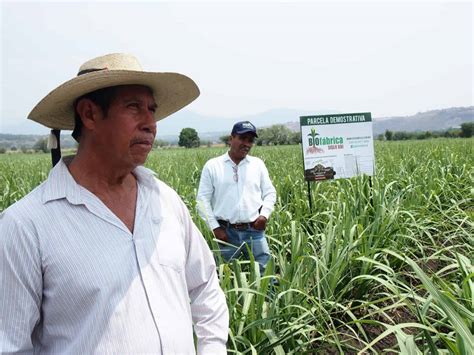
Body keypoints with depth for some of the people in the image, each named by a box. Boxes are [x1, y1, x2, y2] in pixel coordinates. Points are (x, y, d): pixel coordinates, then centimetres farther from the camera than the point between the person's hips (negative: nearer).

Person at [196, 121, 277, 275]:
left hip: (254, 230, 2)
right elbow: (203, 200, 1)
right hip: (226, 232, -1)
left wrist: (265, 214, -6)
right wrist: (215, 227, -5)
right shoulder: (212, 166, 2)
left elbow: (270, 193, 12)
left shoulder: (258, 164, 9)